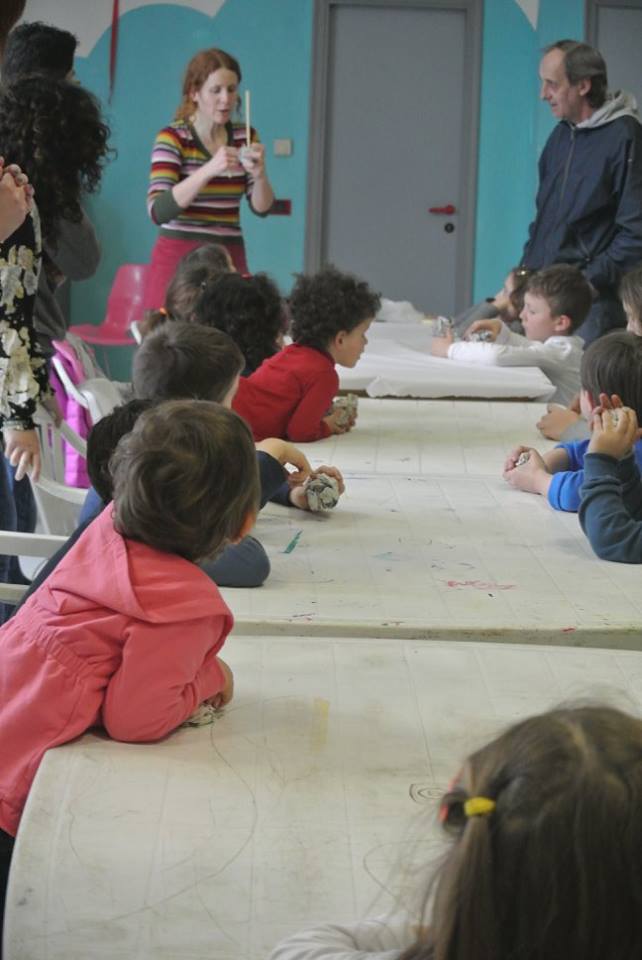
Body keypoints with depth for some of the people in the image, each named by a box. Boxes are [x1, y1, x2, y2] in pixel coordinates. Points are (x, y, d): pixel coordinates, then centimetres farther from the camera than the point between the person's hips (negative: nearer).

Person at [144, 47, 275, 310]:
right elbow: (158, 211, -20)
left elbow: (262, 208, 2)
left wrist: (259, 174, -18)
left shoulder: (245, 137, 7)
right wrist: (209, 170, -30)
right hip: (179, 258, -4)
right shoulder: (172, 138, -7)